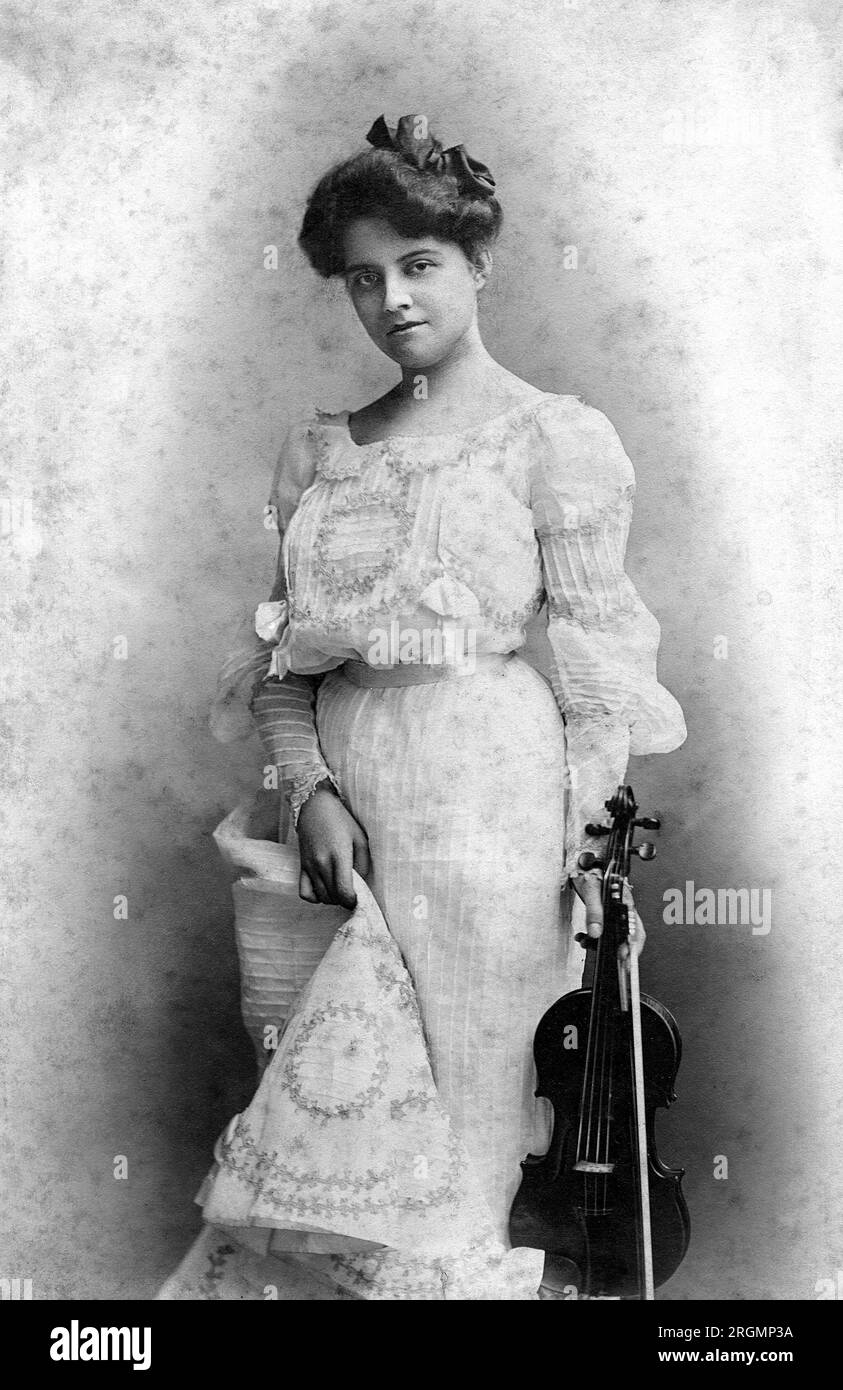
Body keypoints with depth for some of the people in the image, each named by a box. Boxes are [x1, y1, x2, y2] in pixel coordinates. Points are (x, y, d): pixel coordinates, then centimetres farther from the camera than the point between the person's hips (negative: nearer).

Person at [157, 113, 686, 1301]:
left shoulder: (555, 436, -1)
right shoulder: (320, 450, 13)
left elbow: (595, 667, -3)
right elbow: (281, 653, 13)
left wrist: (589, 858, -7)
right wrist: (310, 788, -3)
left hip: (486, 801, -4)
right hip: (348, 804, 4)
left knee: (446, 1146, 3)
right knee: (339, 1132, 7)